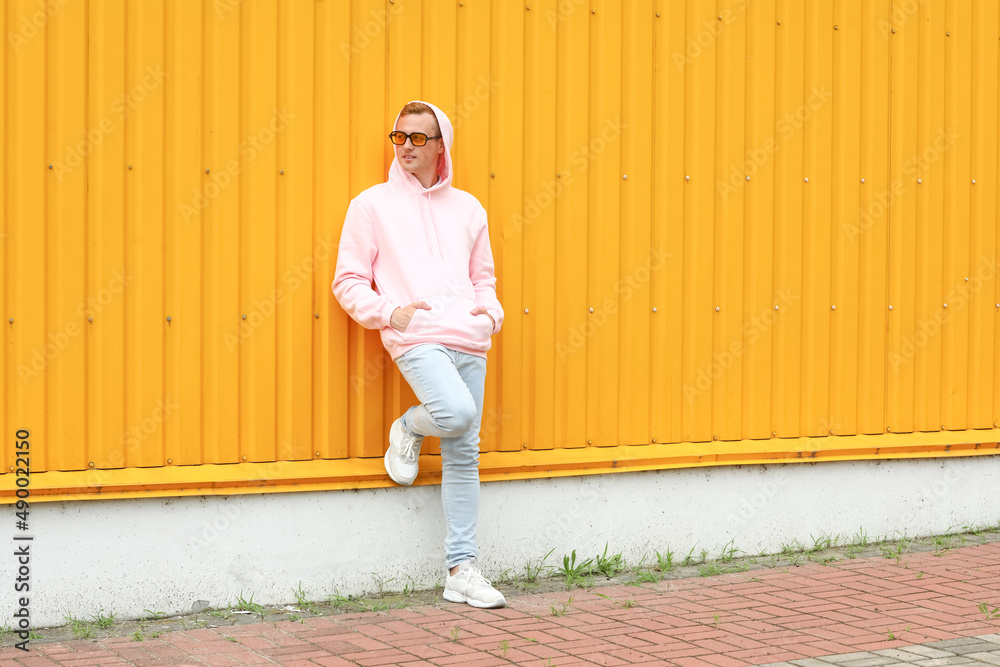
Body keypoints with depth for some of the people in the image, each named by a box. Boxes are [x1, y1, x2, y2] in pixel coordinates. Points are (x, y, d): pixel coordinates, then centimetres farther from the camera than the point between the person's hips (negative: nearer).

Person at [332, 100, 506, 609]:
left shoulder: (467, 209, 19)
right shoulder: (372, 205, 7)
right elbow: (348, 282, 5)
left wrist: (491, 310, 6)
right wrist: (390, 312, -11)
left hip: (470, 341, 4)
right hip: (415, 338, -4)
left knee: (464, 454, 3)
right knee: (457, 412, -30)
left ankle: (461, 571, 9)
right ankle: (408, 428, 5)